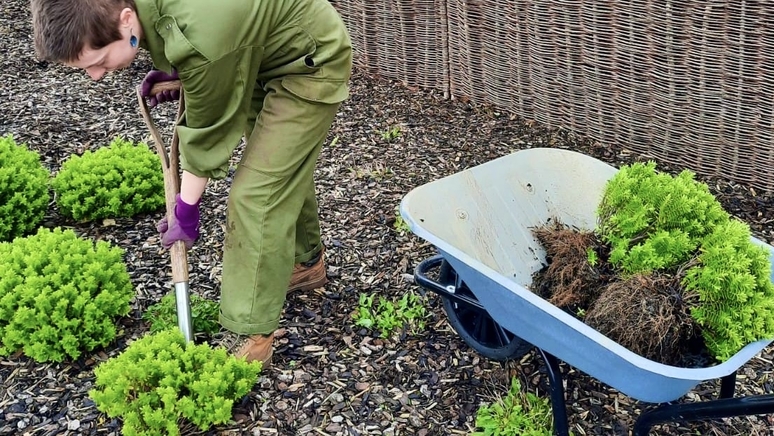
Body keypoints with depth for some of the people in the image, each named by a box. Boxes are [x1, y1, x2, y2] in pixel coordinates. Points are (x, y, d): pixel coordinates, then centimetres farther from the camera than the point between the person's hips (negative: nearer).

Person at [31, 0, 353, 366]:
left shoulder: (199, 38, -40)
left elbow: (208, 129, -22)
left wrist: (186, 209, -10)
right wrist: (176, 75, -7)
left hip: (311, 64, -9)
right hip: (267, 55, 9)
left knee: (256, 194, -12)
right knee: (284, 172, 23)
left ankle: (255, 338, -4)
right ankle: (307, 262, 46)